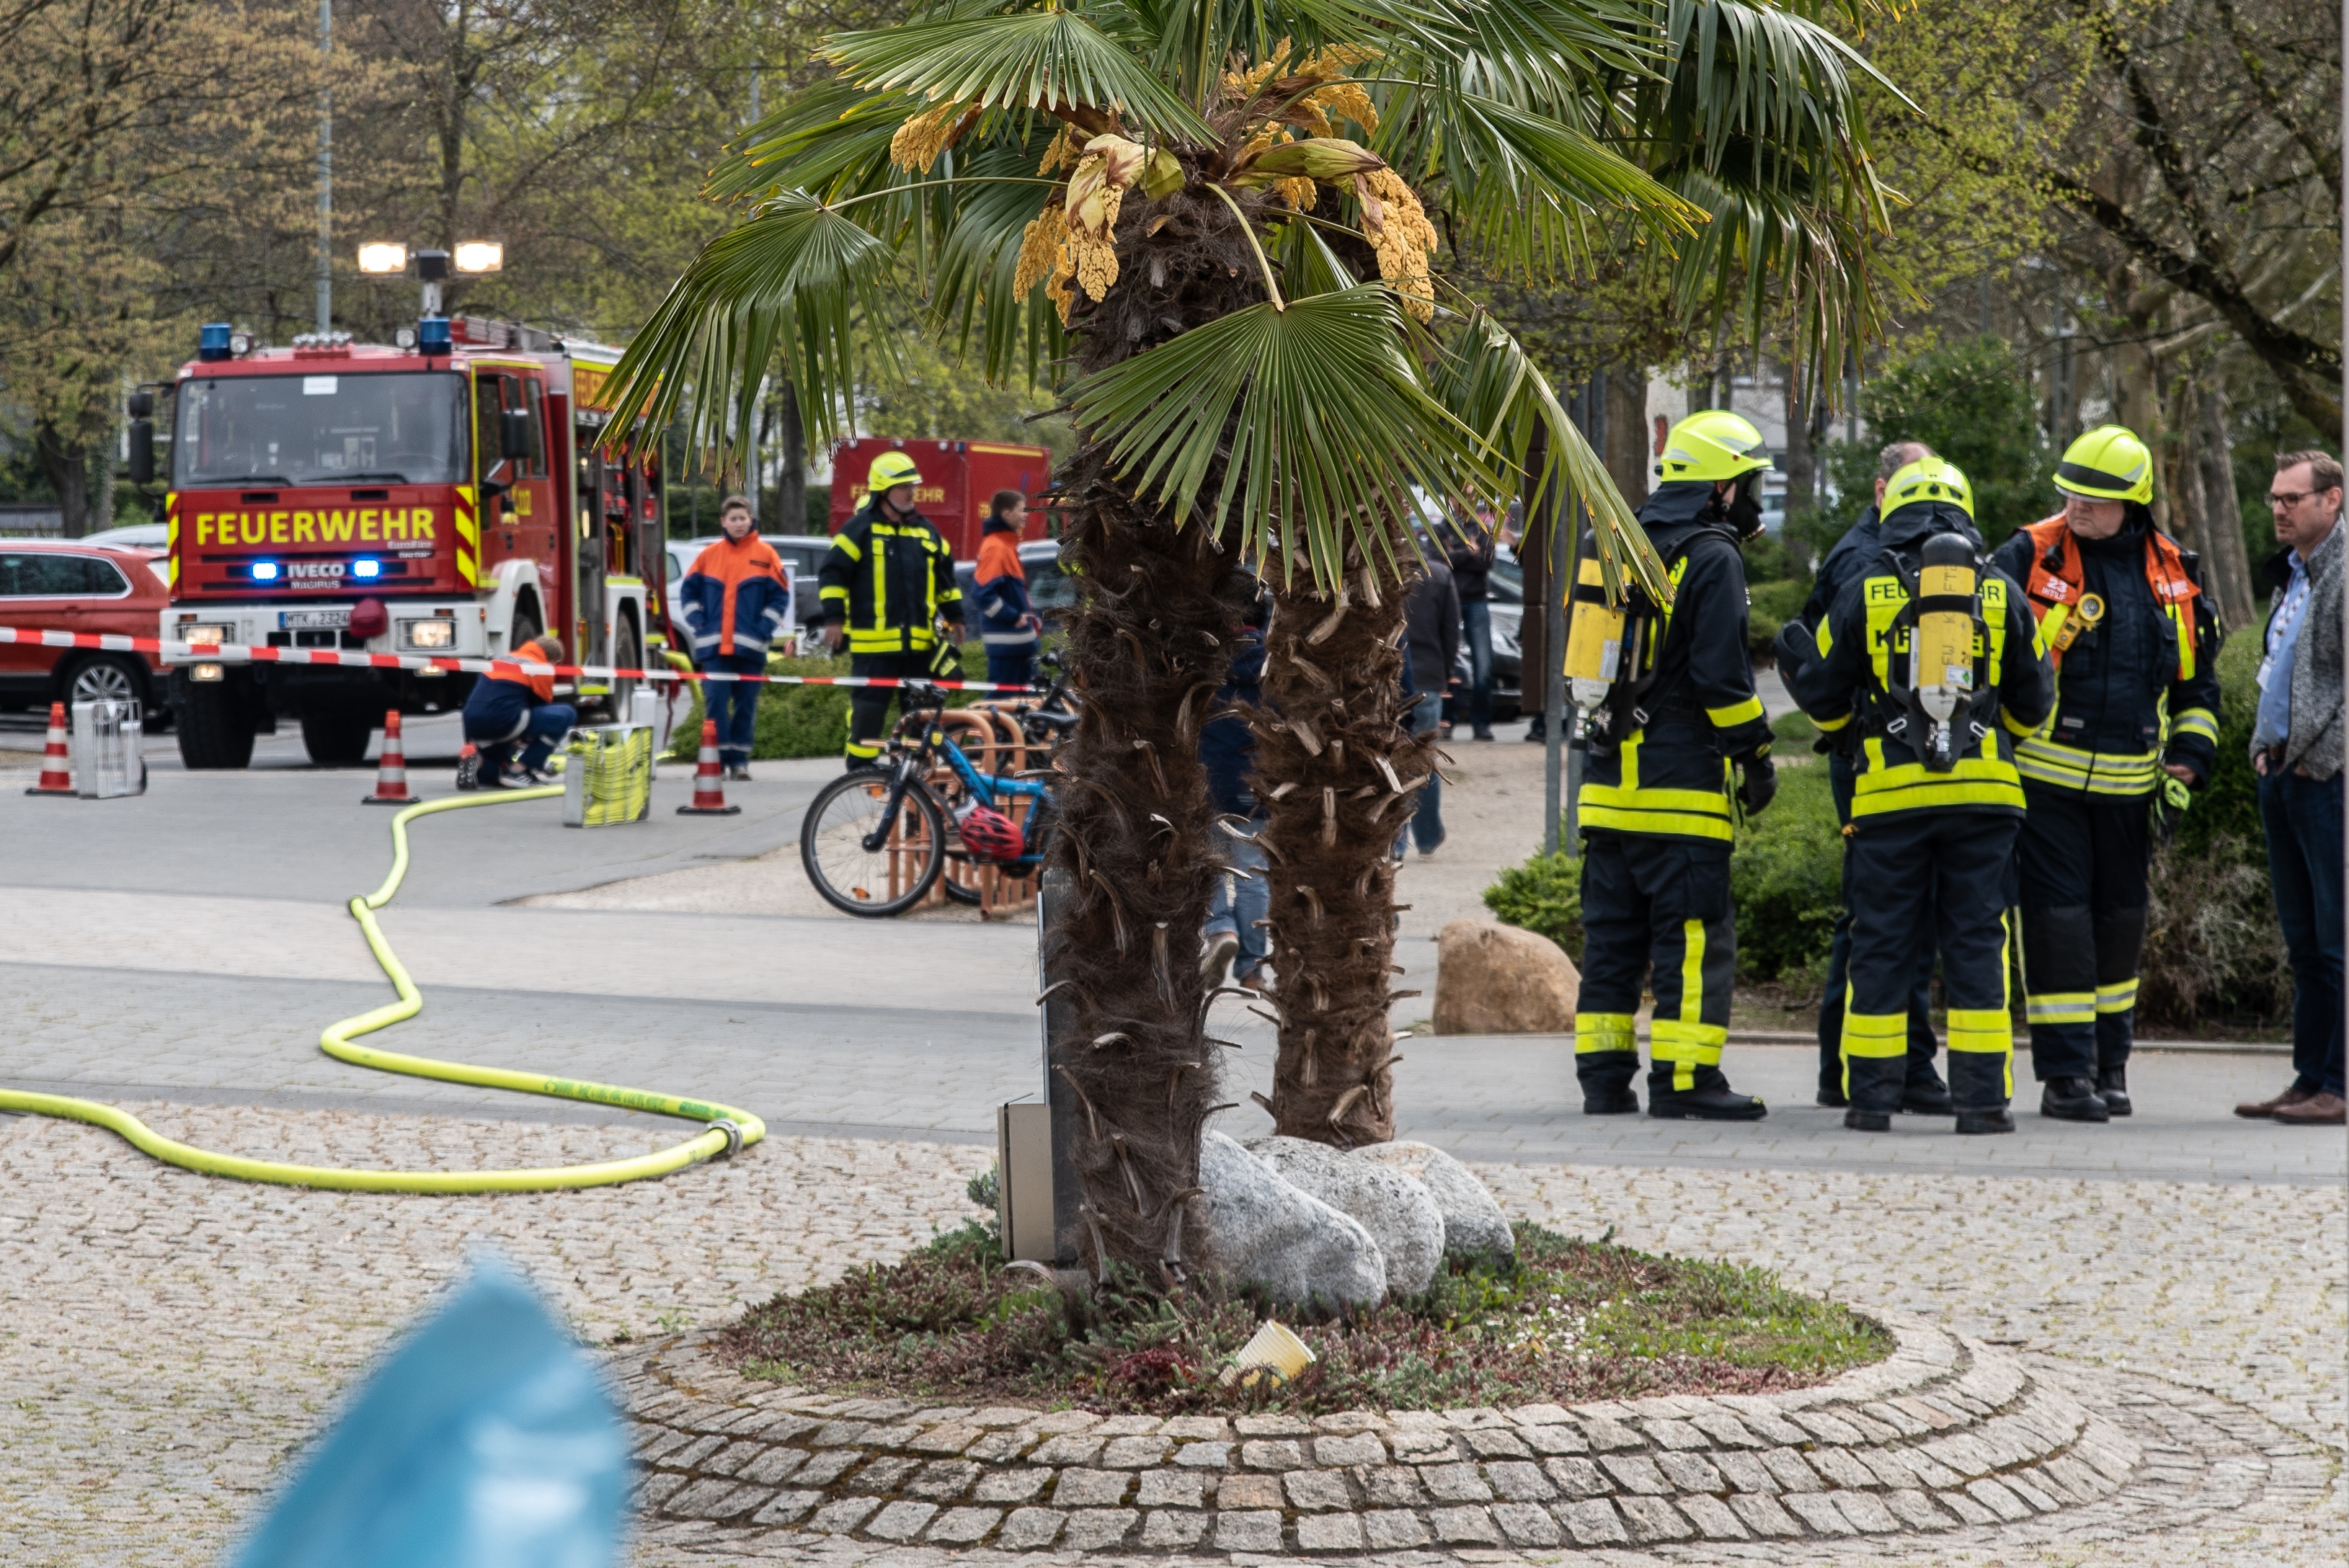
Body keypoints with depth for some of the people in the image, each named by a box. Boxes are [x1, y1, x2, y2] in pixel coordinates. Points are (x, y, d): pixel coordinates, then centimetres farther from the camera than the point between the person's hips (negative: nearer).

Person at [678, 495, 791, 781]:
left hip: (750, 649, -1)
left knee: (746, 705, 4)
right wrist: (699, 625, 1)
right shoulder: (709, 555, 7)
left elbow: (779, 597, 3)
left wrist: (762, 631, -6)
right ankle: (718, 759, -1)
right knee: (715, 703, -5)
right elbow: (689, 591, 13)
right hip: (714, 648, 1)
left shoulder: (765, 554, 3)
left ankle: (740, 760, 11)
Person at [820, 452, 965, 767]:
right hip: (873, 645, -5)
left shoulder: (926, 531, 14)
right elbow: (834, 572, -4)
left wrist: (955, 615, 22)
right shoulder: (861, 529, -3)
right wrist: (833, 617, -10)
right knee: (868, 710, -4)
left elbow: (945, 575, 24)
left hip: (919, 643, 5)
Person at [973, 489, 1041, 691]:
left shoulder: (1009, 544, 15)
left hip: (1020, 638, 10)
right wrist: (1014, 617, -19)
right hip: (1005, 641, -10)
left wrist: (1032, 617, 13)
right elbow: (985, 593, -24)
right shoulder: (994, 547, -17)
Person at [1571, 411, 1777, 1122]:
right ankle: (1684, 1077, -7)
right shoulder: (1711, 557, -9)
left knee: (1612, 931, 10)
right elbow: (1721, 674, -14)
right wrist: (1756, 756, -6)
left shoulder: (1612, 548, 15)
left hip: (1610, 775, 8)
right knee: (1694, 932, -5)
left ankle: (1603, 1076, 11)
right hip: (1682, 778, -8)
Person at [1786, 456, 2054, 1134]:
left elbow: (1828, 702, 9)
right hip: (1983, 789, 1)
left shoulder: (1862, 593, 3)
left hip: (1889, 792, -1)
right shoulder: (2001, 592, 8)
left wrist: (1797, 667, 31)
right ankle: (1982, 1097, 0)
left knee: (1881, 944, 5)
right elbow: (2032, 706, 14)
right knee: (1975, 940, 4)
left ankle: (1872, 1096, 5)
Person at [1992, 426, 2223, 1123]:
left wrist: (2192, 753, 6)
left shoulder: (2173, 574, 7)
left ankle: (2110, 1060, 23)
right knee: (2059, 916, -6)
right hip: (2046, 776, -4)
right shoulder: (2028, 557, -4)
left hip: (2127, 785, 4)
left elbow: (2196, 679, 17)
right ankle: (2065, 1072, -4)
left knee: (2119, 920, 11)